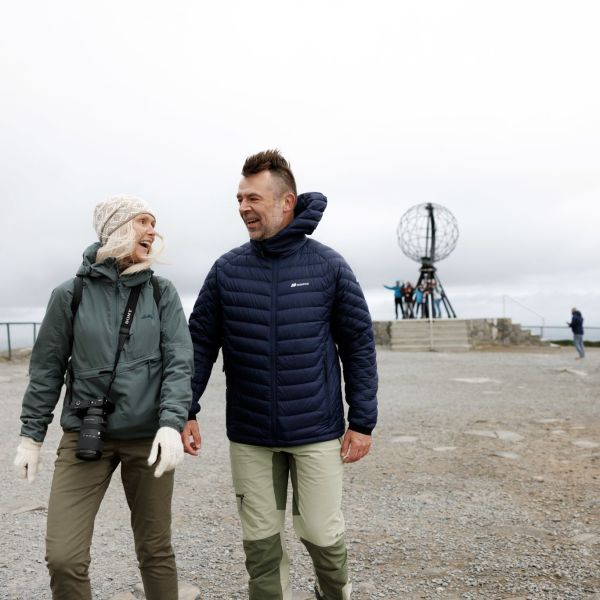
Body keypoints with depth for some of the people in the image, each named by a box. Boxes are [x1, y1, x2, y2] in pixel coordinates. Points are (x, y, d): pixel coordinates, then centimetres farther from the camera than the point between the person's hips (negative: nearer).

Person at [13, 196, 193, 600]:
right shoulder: (71, 294, -1)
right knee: (63, 558, -3)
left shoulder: (162, 293, 1)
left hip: (148, 438, 1)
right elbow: (47, 369, 5)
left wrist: (172, 423, -20)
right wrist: (31, 435, 7)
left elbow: (180, 362, -6)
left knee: (156, 550, 11)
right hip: (84, 436, 0)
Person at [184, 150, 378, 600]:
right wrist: (185, 411, -2)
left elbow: (359, 345, -3)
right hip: (249, 436, 2)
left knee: (323, 534, 10)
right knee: (261, 542, 12)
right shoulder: (227, 269, 0)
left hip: (317, 432, -1)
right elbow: (201, 342, 4)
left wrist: (362, 422, -5)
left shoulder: (329, 266, -5)